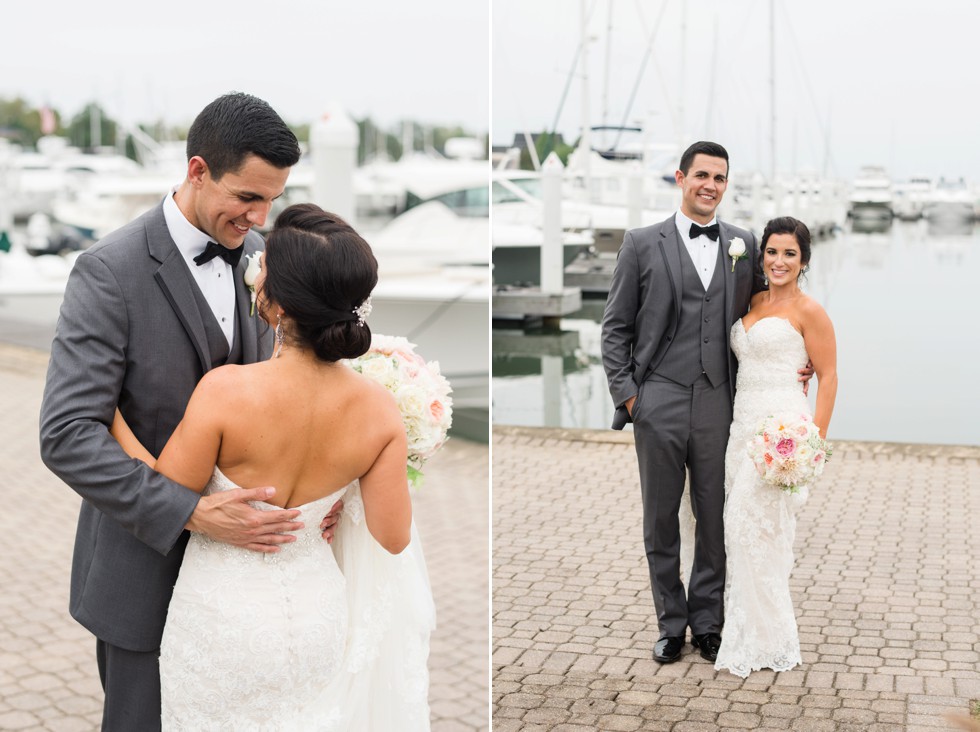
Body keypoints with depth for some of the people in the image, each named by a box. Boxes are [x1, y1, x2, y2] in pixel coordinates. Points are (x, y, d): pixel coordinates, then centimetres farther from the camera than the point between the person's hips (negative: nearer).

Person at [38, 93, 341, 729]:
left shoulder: (256, 253, 0)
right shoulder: (110, 271, -19)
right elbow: (66, 436, -23)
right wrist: (193, 513, -30)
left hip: (236, 543, 5)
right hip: (147, 558, -5)